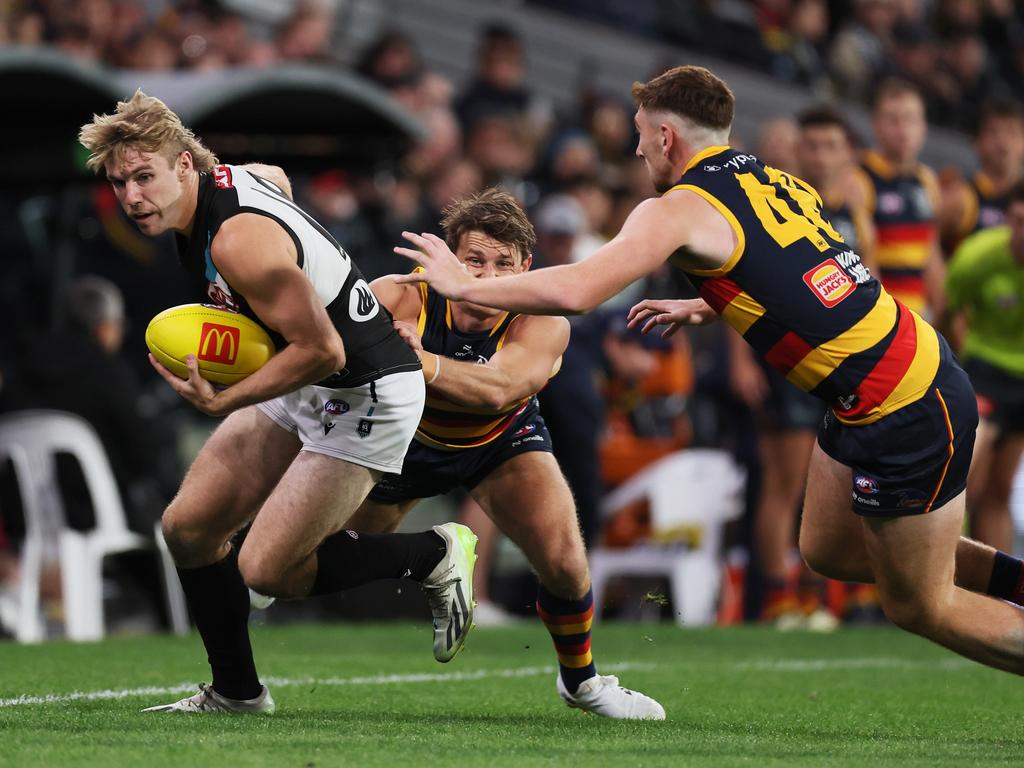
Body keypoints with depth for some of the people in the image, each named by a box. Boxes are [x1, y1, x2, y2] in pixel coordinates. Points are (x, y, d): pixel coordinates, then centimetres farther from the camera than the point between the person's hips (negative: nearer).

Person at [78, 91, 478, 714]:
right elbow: (277, 179, 24)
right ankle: (236, 691, 19)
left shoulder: (239, 240, -29)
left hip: (364, 396, -10)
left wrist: (223, 403, -28)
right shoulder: (222, 178, -2)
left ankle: (438, 554, 6)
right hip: (302, 389, 10)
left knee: (265, 570, -12)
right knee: (188, 528, 6)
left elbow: (323, 352, -28)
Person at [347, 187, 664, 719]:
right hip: (403, 436, 0)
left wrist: (421, 361, -71)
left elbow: (498, 390, -54)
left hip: (502, 440, 0)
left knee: (564, 565, -13)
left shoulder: (543, 325, -35)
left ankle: (581, 680, 19)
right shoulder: (401, 298, -34)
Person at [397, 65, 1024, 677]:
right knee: (828, 550, 21)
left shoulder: (679, 210, -11)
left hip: (907, 414, -8)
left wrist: (463, 285, -7)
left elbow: (573, 292, -20)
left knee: (921, 607, 4)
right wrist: (704, 308, 31)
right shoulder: (779, 182, 12)